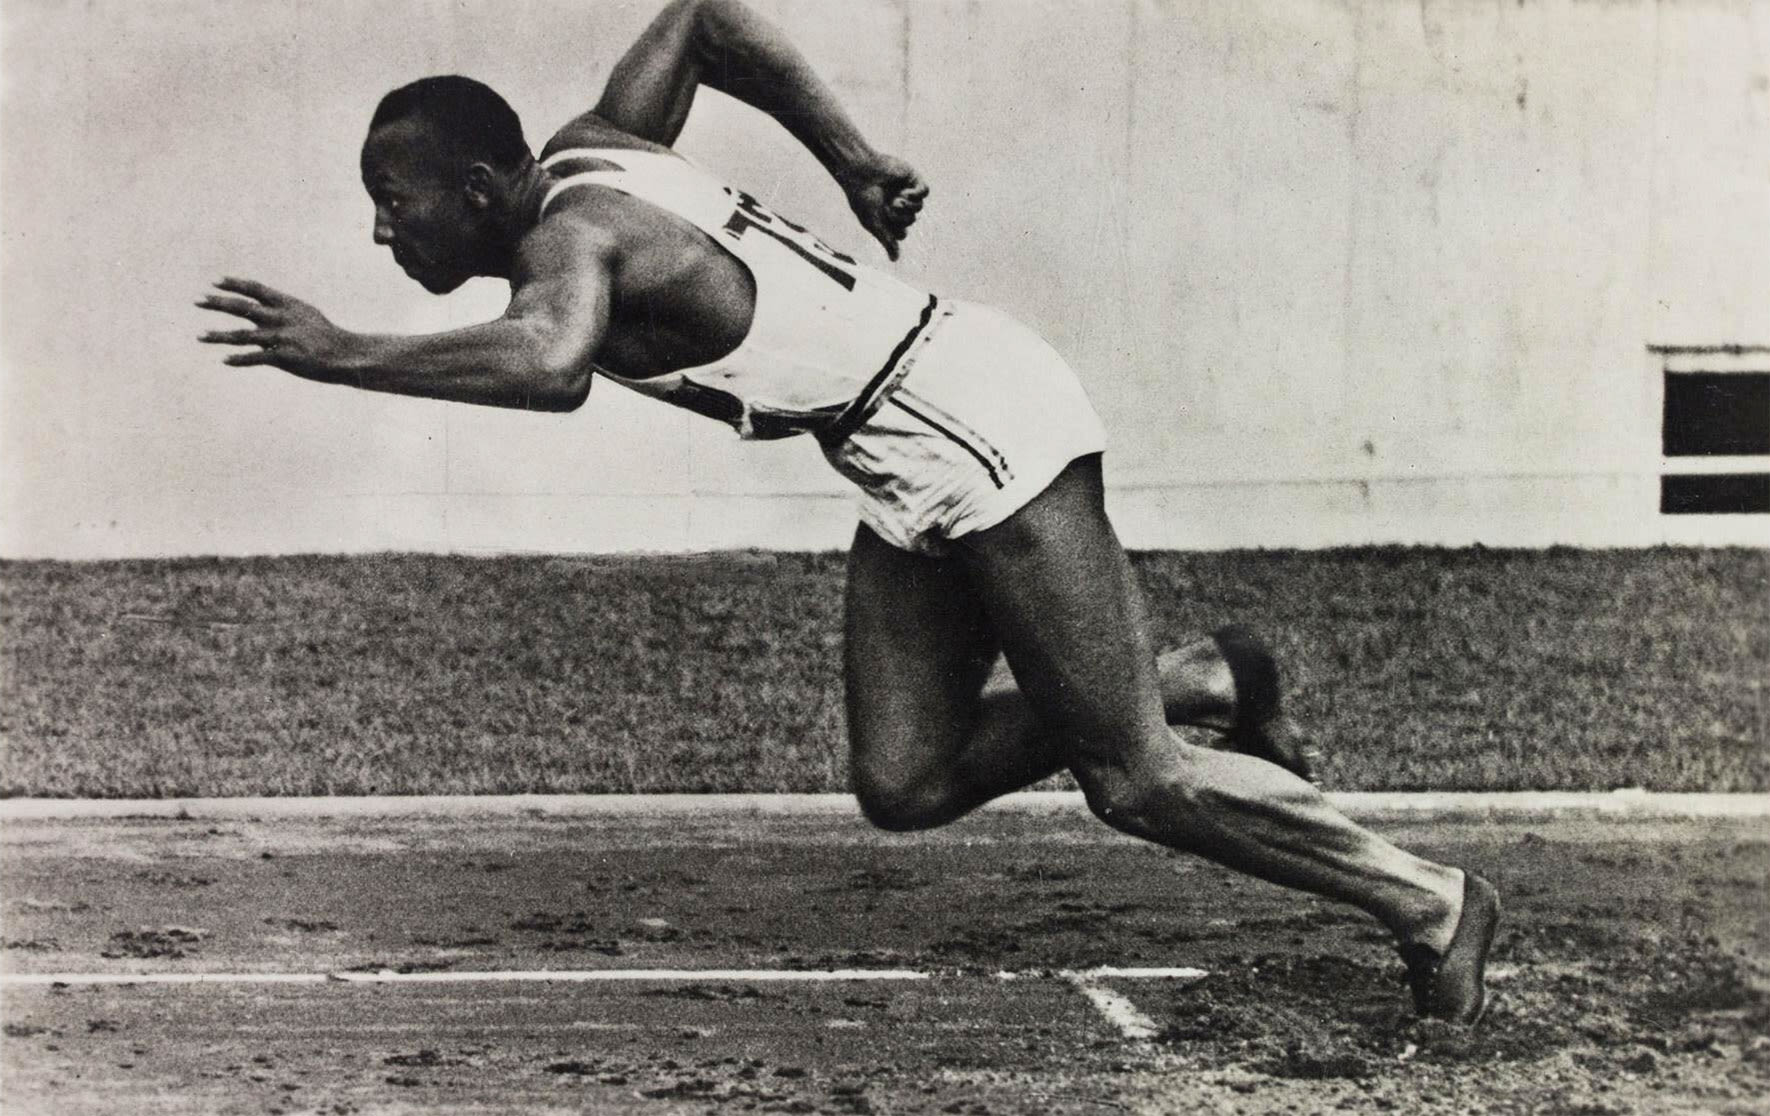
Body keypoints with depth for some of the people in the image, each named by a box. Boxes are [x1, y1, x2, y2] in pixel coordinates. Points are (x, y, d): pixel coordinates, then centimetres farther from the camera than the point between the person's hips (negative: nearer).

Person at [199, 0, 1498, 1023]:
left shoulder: (567, 234, -18)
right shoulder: (589, 152, 9)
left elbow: (550, 368, -41)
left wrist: (340, 356, -32)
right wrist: (854, 157, 19)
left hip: (980, 424, -10)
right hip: (920, 468, 10)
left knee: (1131, 779, -2)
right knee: (903, 787, 6)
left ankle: (1430, 902, 13)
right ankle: (1201, 681, 22)